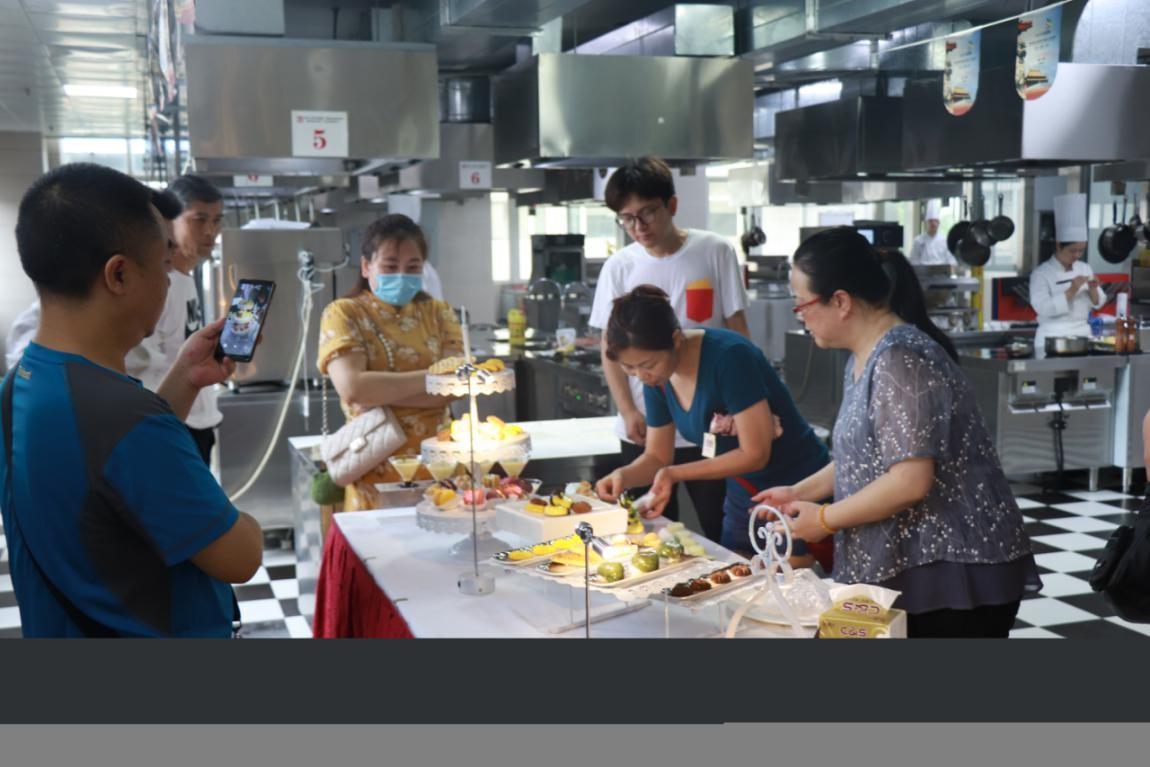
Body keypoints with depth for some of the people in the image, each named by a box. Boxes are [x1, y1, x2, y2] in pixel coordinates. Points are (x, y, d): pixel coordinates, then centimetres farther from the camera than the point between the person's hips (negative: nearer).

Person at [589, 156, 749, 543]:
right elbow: (610, 348, 5)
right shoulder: (619, 267, 1)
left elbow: (737, 332, 0)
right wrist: (628, 412, -5)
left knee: (724, 533, 5)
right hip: (643, 428, 2)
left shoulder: (715, 253, -4)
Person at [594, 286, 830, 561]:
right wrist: (623, 476, -15)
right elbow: (658, 456, 6)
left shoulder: (729, 356, -26)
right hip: (742, 501, 7)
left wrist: (675, 474, -25)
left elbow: (755, 454, -24)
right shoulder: (657, 380, -5)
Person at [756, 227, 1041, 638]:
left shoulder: (899, 361, -22)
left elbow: (910, 480, -26)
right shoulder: (865, 357, 9)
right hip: (907, 570, 9)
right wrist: (799, 492, 11)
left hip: (952, 573, -9)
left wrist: (824, 519, -16)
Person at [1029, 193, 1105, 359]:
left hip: (1082, 333, 5)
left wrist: (1093, 290, -10)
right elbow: (1043, 308, -19)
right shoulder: (1041, 273, -8)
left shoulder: (1085, 269, 9)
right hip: (1053, 337, -5)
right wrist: (1071, 292, -26)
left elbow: (1097, 303, 10)